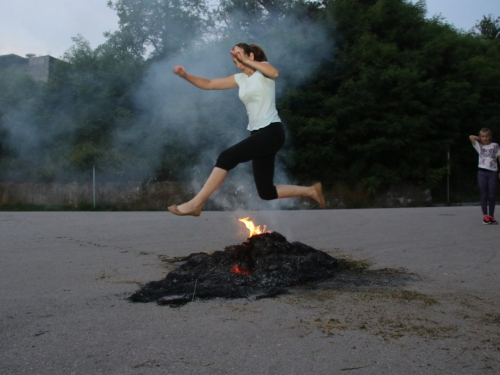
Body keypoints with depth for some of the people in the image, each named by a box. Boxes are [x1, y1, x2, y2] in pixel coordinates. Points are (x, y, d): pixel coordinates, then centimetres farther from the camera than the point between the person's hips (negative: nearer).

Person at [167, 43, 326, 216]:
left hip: (272, 131, -8)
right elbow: (208, 84, 15)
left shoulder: (262, 68, 0)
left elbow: (274, 73, -27)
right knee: (266, 192, 6)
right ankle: (311, 190, 22)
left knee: (227, 157, -20)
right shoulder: (240, 79, 17)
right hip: (258, 134, 8)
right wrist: (185, 75, 1)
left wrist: (246, 61, -28)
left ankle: (195, 204, -15)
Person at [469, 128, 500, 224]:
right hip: (482, 172, 0)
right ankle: (485, 216, 1)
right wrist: (480, 139, 12)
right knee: (484, 195, -1)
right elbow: (471, 137, 0)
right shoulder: (479, 146, 11)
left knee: (491, 195, -1)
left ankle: (491, 216, 6)